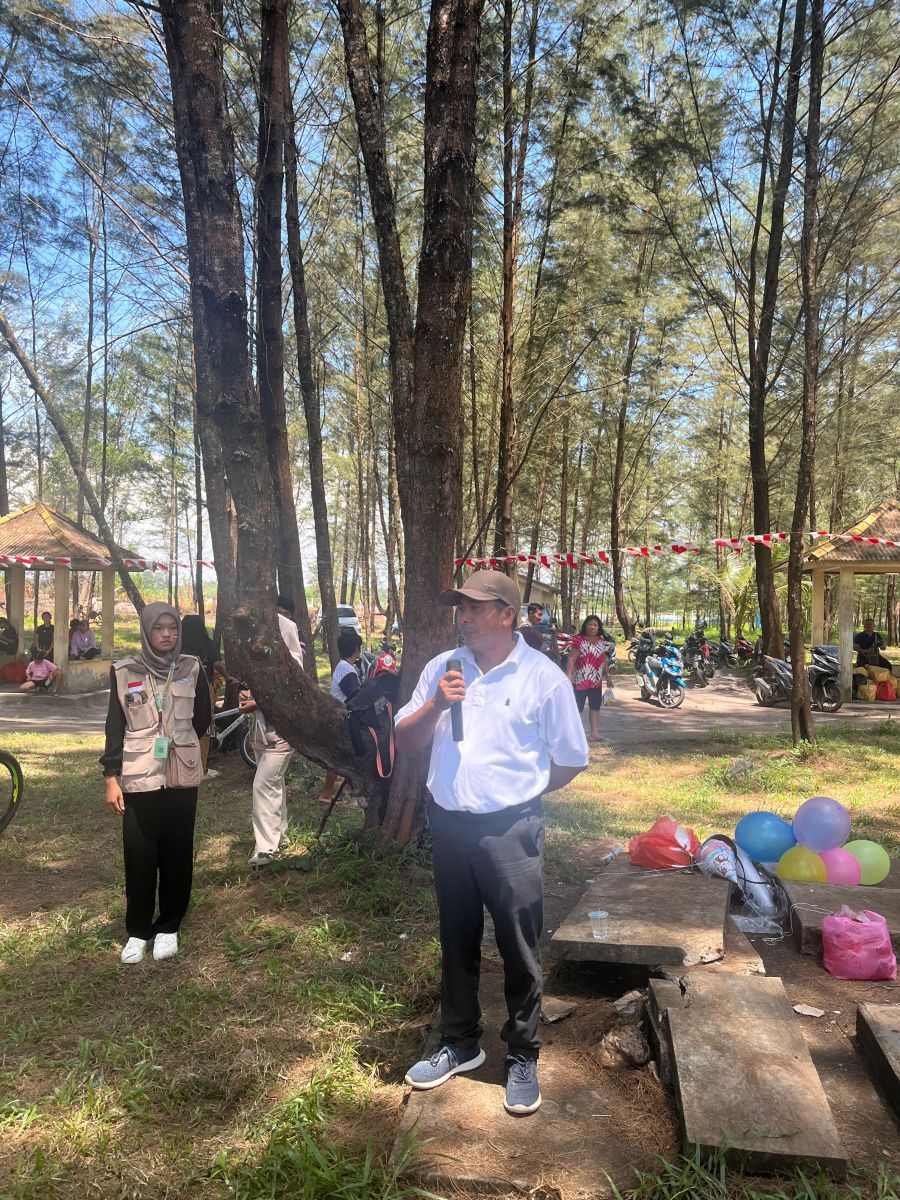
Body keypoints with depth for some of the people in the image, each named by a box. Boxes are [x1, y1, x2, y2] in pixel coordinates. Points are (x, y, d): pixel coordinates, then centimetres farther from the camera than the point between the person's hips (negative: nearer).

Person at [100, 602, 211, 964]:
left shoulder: (191, 669, 1)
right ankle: (137, 930, 22)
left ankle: (168, 927, 23)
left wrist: (178, 742, 9)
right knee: (140, 856, 4)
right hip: (138, 779, -1)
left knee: (177, 854, 7)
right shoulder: (124, 672, -1)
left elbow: (202, 720, 10)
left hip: (181, 777, 1)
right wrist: (111, 777, -1)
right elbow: (115, 727, 1)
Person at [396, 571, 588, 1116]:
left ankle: (523, 1058, 31)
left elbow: (572, 759, -3)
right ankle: (460, 1045, 39)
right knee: (458, 943, 19)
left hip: (510, 831, -4)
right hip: (449, 826, 4)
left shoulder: (542, 676, -10)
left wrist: (517, 794, 5)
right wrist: (435, 704, -14)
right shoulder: (443, 667, 2)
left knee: (520, 950, 9)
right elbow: (405, 741, 5)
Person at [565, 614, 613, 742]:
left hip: (596, 681, 7)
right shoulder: (579, 641, -14)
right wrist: (568, 677, -28)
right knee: (577, 708, -3)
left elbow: (604, 660, 19)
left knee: (595, 707, 11)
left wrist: (607, 676, 18)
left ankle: (595, 733, 17)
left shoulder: (600, 641, 9)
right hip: (581, 681, -7)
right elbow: (570, 660, -20)